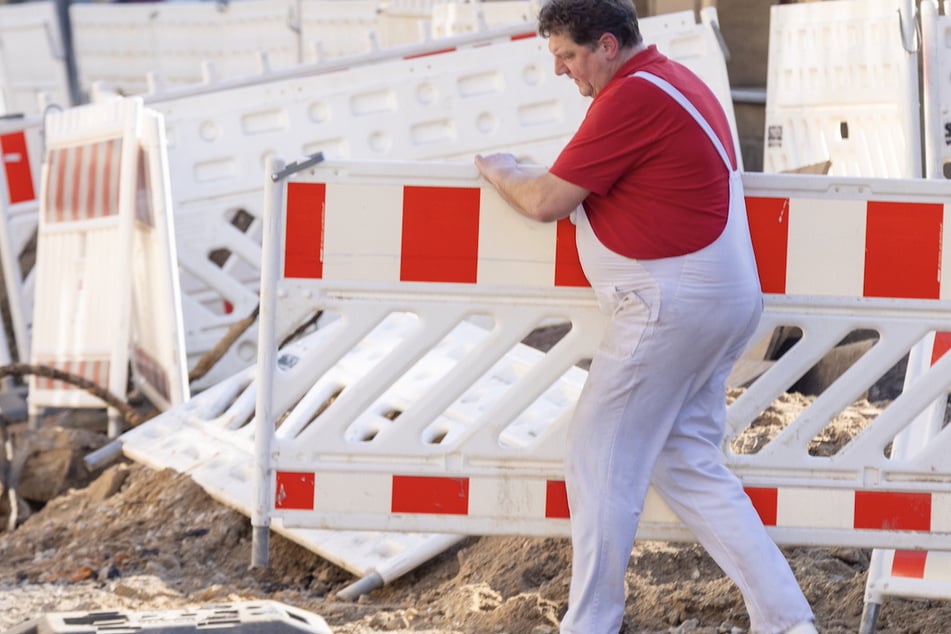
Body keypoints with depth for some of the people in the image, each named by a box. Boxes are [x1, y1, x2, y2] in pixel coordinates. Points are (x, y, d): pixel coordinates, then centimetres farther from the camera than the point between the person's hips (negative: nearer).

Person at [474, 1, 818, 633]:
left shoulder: (631, 96, -17)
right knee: (688, 465, 12)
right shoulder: (677, 79, 15)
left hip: (672, 304, -10)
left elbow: (547, 202, -14)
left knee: (600, 460, -1)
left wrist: (501, 171, 5)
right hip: (729, 301, 10)